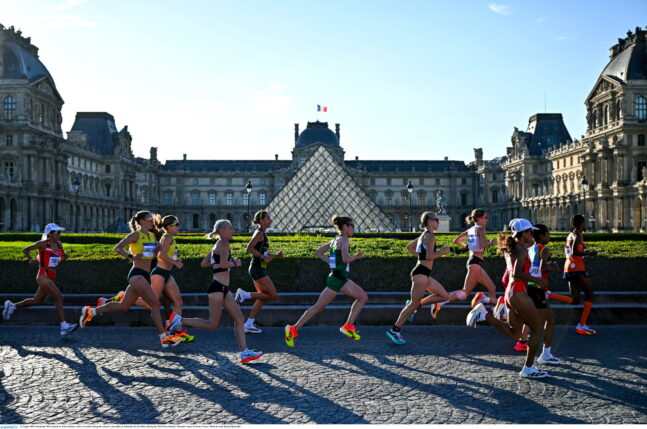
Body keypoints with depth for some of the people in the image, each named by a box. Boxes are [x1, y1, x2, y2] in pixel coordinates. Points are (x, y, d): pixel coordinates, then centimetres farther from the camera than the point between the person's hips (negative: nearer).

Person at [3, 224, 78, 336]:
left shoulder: (59, 244, 9)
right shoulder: (43, 243, -7)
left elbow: (61, 258, 20)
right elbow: (25, 250, 4)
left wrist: (64, 257, -3)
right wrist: (30, 259, -13)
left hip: (51, 278, 8)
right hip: (43, 277, -8)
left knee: (37, 301, 22)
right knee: (59, 298, -18)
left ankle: (12, 306, 42)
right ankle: (64, 326, -20)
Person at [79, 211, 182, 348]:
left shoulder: (152, 236, 15)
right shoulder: (136, 235, -7)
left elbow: (155, 252, 27)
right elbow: (117, 248, -10)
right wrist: (131, 257, -19)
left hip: (145, 276, 9)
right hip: (137, 274, -9)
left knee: (123, 306, 14)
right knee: (155, 304, -11)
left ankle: (90, 312, 29)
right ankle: (164, 338, -7)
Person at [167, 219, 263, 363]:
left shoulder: (217, 245, 17)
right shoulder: (224, 244, -11)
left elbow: (203, 263, 21)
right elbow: (223, 264, -25)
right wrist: (234, 263, -7)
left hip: (223, 289, 10)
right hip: (217, 287, -10)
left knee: (239, 318, 6)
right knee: (212, 324, -2)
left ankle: (244, 352, 5)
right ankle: (180, 320, 9)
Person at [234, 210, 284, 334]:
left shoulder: (263, 233, 18)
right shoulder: (259, 233, -11)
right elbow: (249, 248, -21)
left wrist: (275, 255, 13)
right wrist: (263, 257, -22)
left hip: (259, 269, 10)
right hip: (257, 269, -10)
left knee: (262, 298, 10)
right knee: (273, 295, -10)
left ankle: (249, 325, 11)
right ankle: (245, 294, -4)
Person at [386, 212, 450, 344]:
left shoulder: (423, 235, 17)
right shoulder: (430, 236, -12)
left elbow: (409, 247, 26)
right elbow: (430, 256, -21)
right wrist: (443, 251, -8)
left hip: (424, 273, 10)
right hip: (421, 273, -10)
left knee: (444, 296, 12)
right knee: (414, 304, -5)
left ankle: (413, 305, 11)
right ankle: (395, 330, -1)